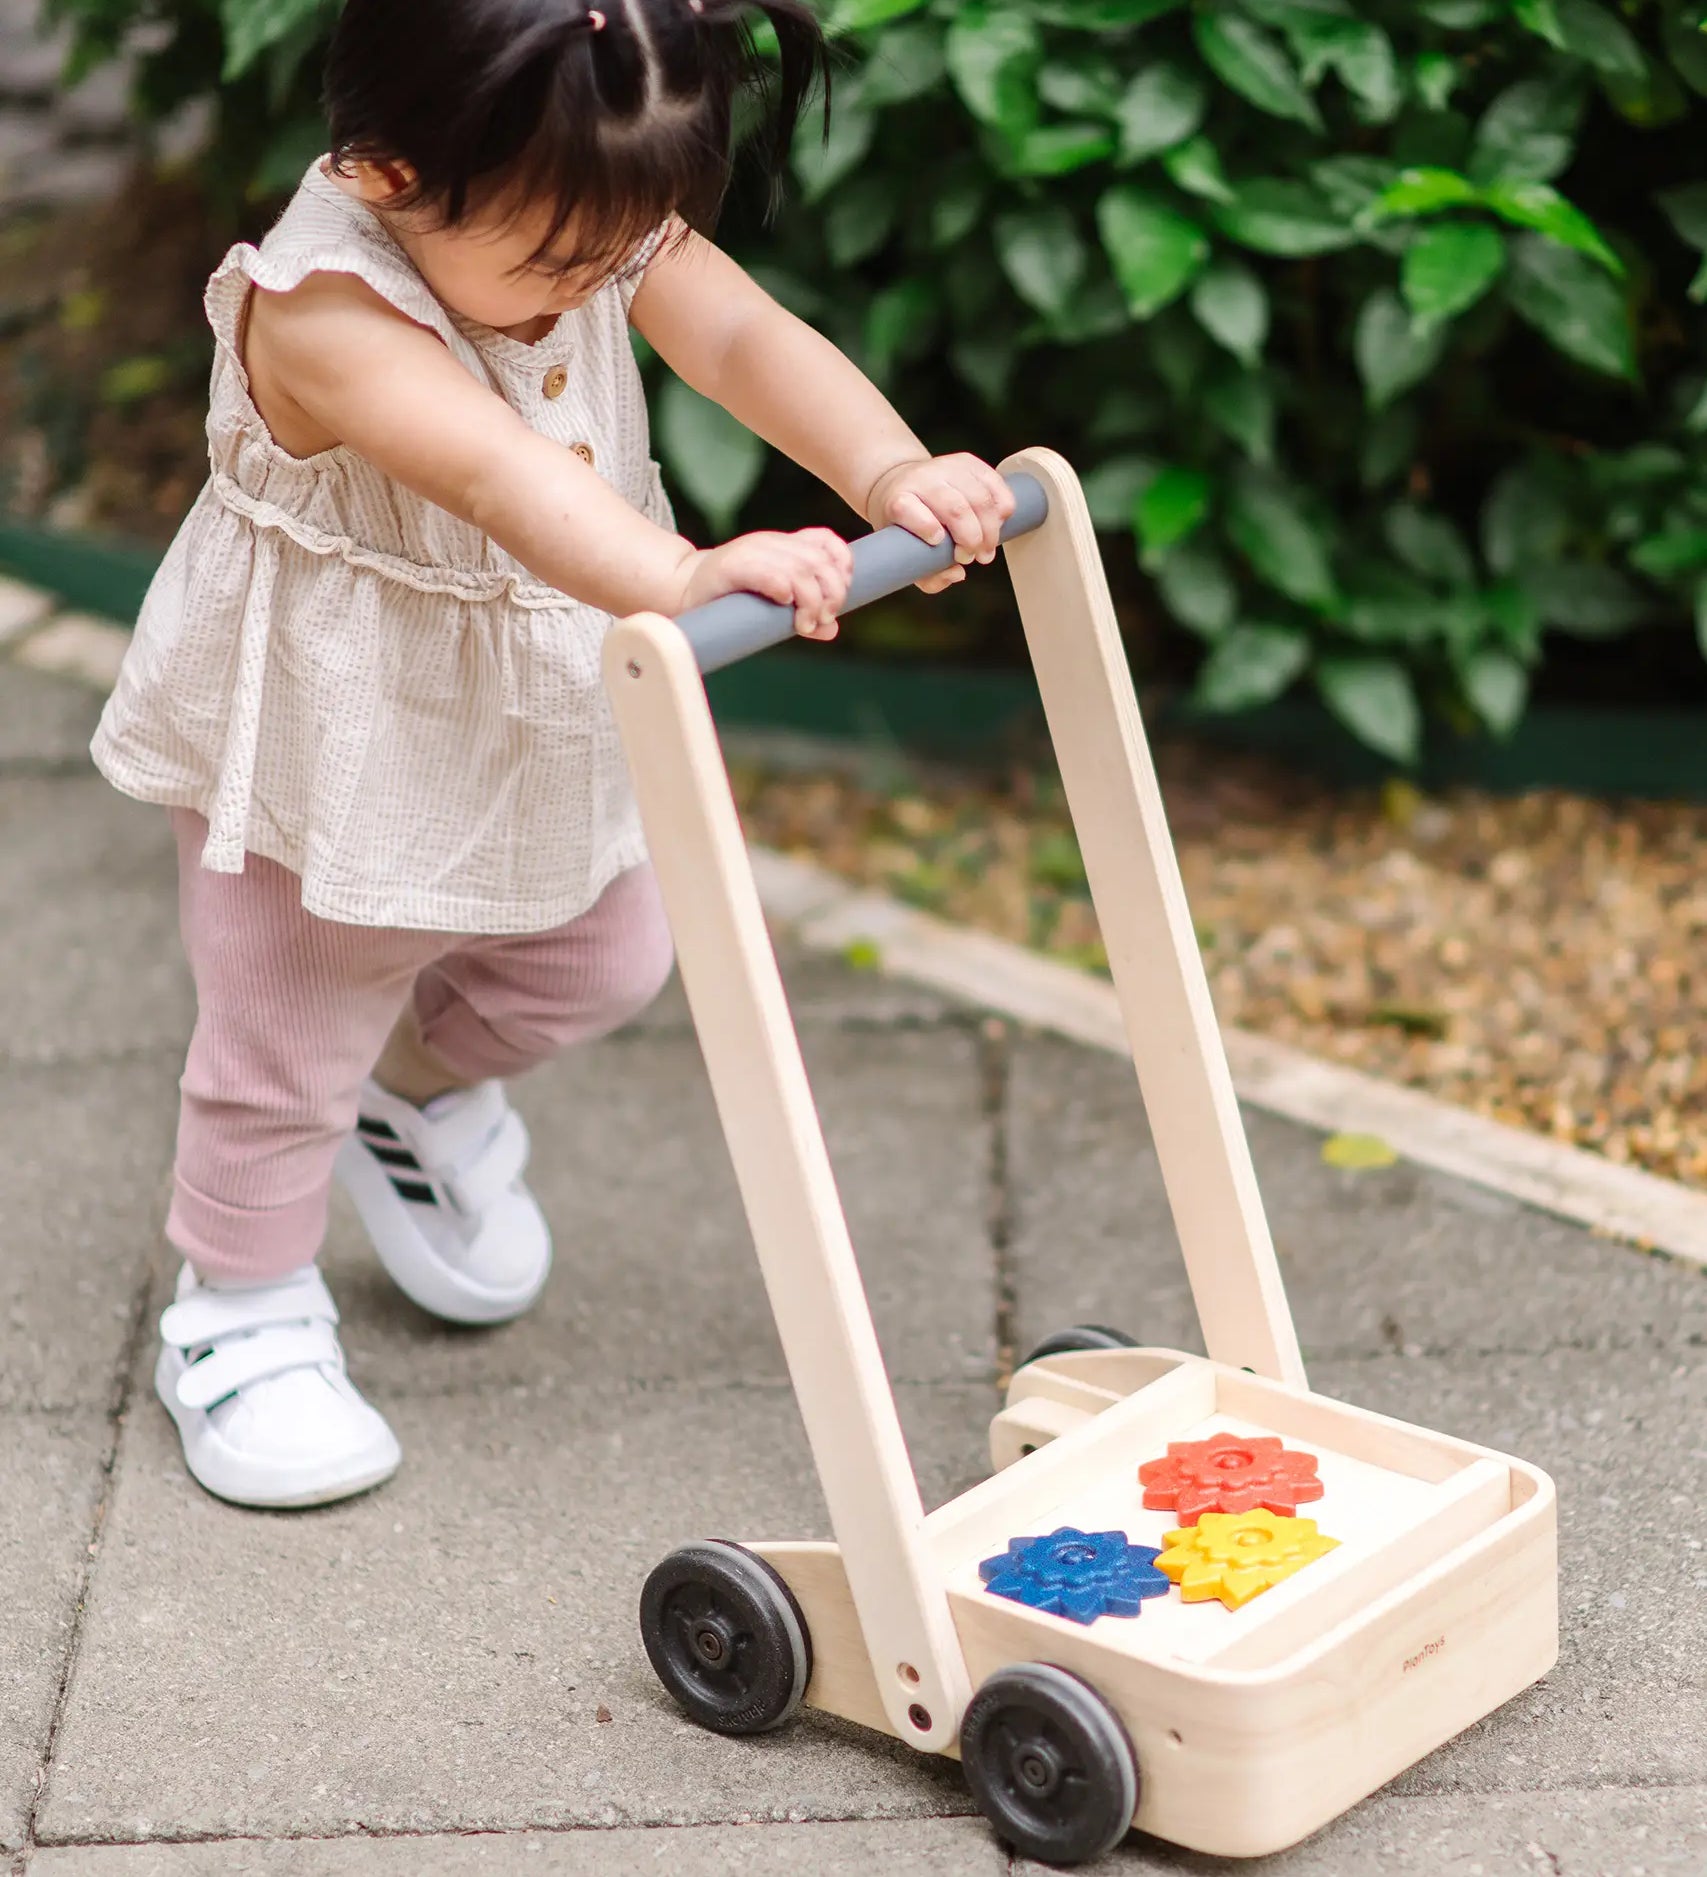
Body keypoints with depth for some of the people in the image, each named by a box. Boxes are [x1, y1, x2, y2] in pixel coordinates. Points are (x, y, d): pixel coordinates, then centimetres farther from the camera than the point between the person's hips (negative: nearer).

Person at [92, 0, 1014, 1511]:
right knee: (289, 1044, 8)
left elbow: (745, 337, -24)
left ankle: (420, 1097, 50)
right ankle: (239, 1313, 31)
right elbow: (495, 472, -51)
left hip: (546, 731, 7)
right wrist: (683, 580, -65)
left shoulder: (596, 218, -12)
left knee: (602, 966, 22)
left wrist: (888, 467, -42)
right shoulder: (323, 308, -35)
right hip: (331, 755, -6)